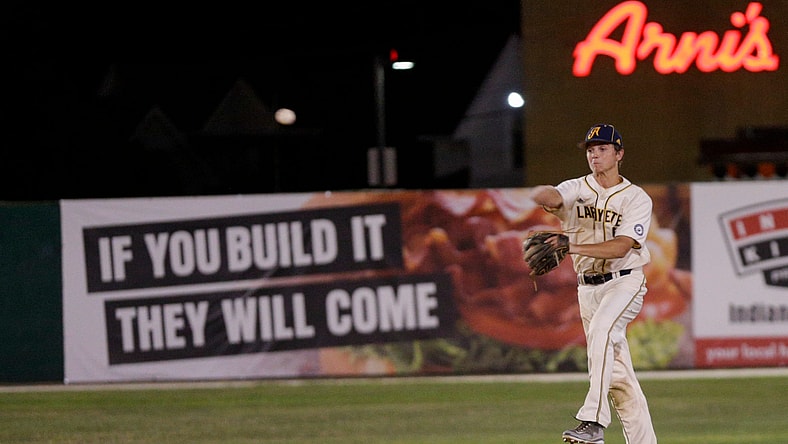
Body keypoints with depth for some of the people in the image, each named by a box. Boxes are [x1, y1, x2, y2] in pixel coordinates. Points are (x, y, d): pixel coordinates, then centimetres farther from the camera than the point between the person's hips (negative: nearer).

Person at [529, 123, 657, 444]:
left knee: (601, 329, -34)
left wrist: (573, 247, -31)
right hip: (588, 287, 5)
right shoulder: (577, 190, 6)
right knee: (617, 373, 7)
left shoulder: (637, 199, -4)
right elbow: (541, 195, -16)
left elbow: (621, 247, -18)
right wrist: (548, 196, -41)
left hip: (624, 282, -5)